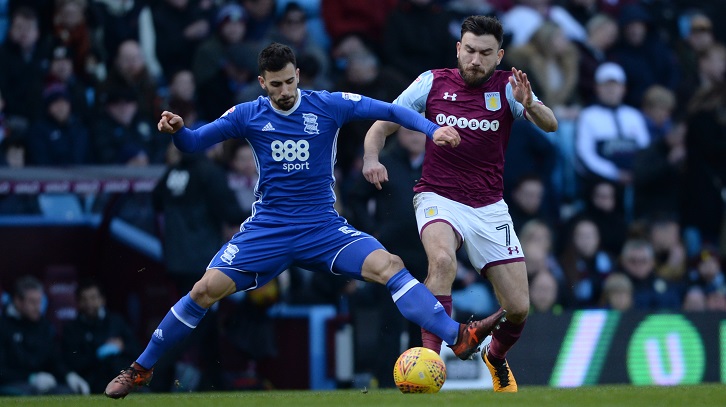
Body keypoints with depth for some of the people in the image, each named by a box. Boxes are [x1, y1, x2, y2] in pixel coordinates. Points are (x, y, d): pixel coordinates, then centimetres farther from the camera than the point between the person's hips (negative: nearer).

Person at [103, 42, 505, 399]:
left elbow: (389, 111, -5)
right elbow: (193, 143, 3)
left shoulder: (329, 105, -4)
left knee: (389, 267, -21)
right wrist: (175, 130, -21)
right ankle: (140, 369, 1)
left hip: (324, 229, 0)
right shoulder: (248, 115, -1)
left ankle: (460, 337, -25)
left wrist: (433, 129, -20)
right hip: (267, 230, 0)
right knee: (206, 289, -13)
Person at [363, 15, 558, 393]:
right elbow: (383, 123, 2)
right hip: (439, 199, -2)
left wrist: (529, 105, -41)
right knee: (442, 260, -36)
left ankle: (496, 357, 34)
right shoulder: (433, 82, -3)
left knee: (519, 308, 0)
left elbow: (550, 125, -19)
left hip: (489, 208, 2)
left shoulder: (507, 86, -4)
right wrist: (371, 156, -18)